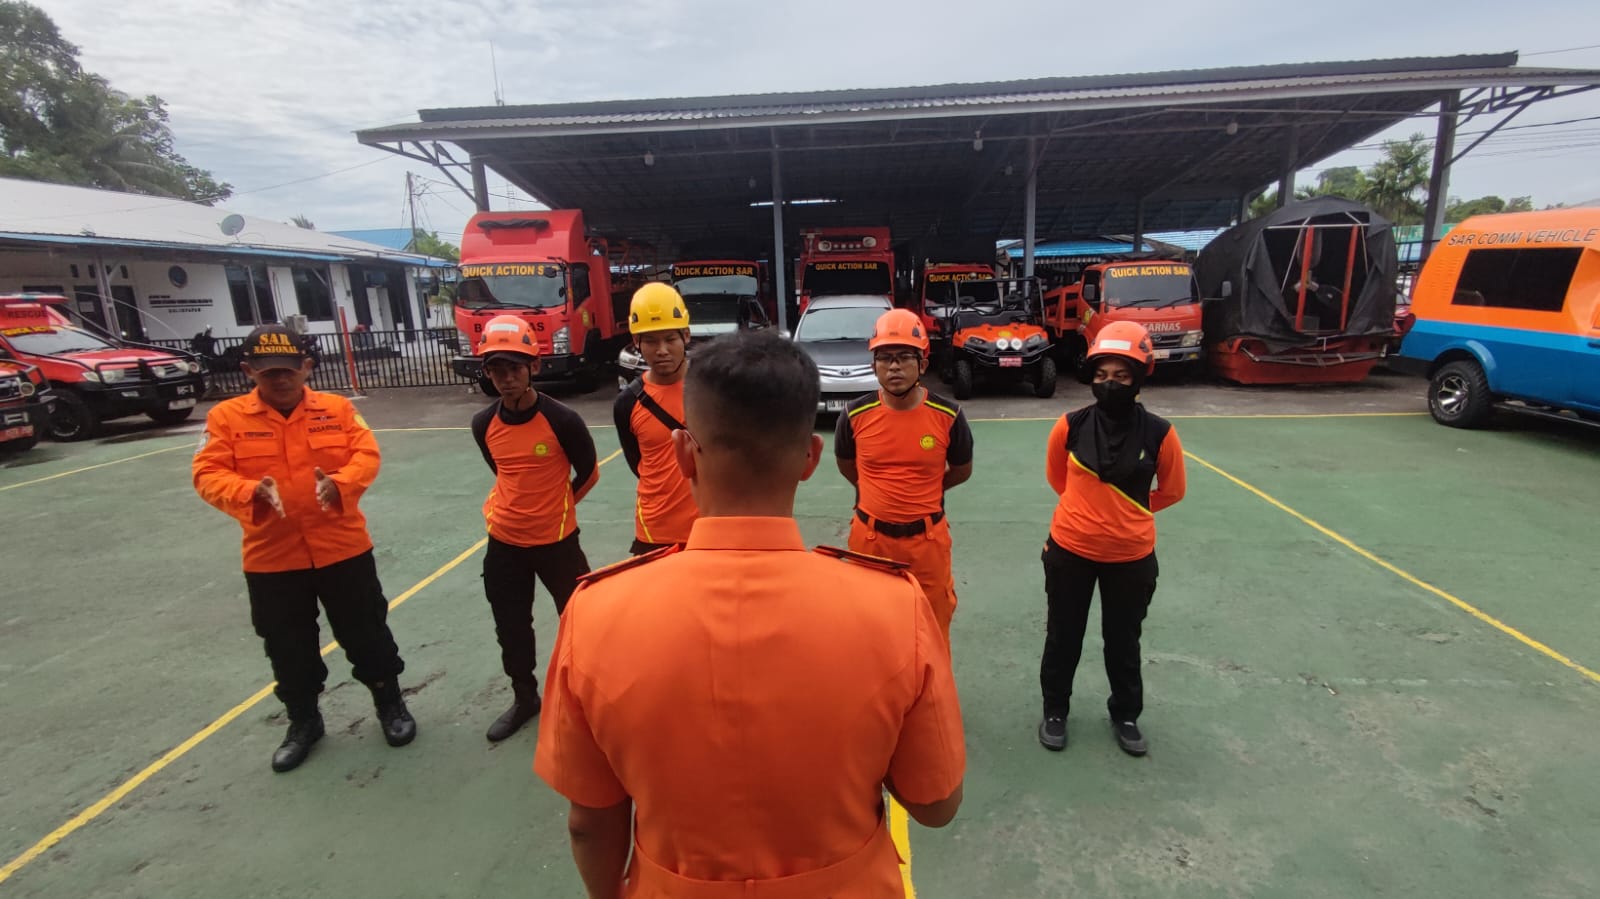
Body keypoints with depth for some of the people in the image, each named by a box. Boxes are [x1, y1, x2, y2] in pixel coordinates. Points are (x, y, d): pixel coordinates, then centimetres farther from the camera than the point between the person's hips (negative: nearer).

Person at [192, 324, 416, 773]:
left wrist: (340, 483, -28)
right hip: (270, 557, 1)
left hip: (343, 548, -1)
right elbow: (208, 475, -8)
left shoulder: (337, 409, -1)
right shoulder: (226, 416, -2)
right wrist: (251, 492, -28)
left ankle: (390, 702, 31)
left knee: (366, 633, 11)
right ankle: (303, 720, 37)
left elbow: (366, 454, -8)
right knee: (288, 648, 16)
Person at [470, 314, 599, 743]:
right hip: (504, 544, 4)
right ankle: (524, 698, 39)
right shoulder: (483, 425, -6)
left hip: (556, 541, -4)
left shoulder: (562, 420, -19)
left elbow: (589, 473, -4)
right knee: (511, 629, 17)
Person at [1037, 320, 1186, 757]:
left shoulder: (1159, 434, -14)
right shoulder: (1070, 426, -13)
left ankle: (1125, 715, 43)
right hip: (1070, 551, 0)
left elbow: (1171, 491, 4)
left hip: (1131, 557, 0)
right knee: (1062, 637, 16)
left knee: (1123, 641, 19)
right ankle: (1054, 710, 38)